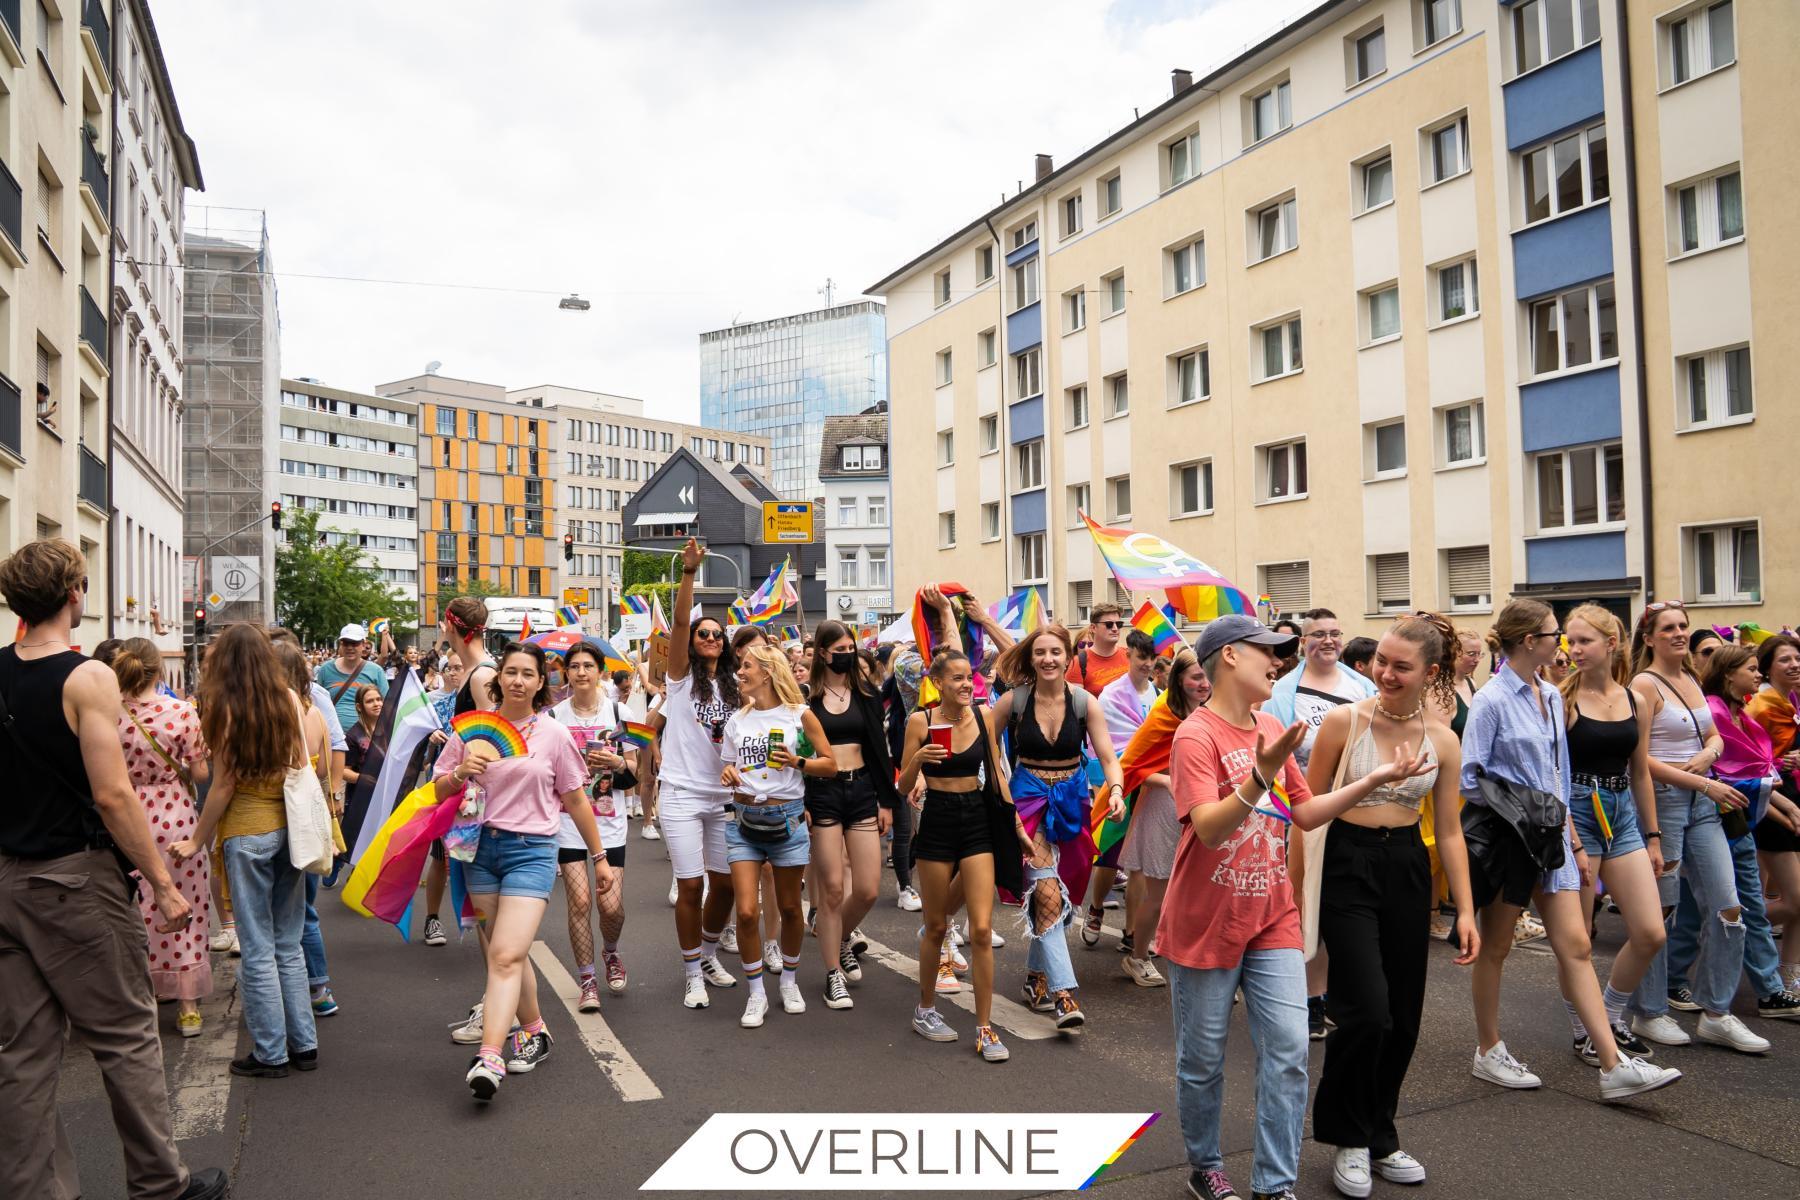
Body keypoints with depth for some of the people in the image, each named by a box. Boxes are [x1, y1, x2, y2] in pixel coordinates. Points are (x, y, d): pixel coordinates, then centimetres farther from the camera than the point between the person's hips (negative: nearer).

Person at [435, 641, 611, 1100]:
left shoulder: (554, 734, 1)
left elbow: (576, 800, 7)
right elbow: (440, 790, 10)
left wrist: (599, 857, 10)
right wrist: (461, 773, -13)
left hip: (531, 851, -3)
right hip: (480, 847, 3)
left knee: (505, 956, -15)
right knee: (508, 952, 9)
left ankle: (489, 1058, -20)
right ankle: (535, 1032, 27)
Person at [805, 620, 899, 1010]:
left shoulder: (865, 692, 7)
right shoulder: (805, 695, -2)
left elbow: (879, 748, 8)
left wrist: (887, 800, 4)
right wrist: (798, 804, -9)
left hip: (862, 790, 3)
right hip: (821, 793, -3)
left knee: (868, 889, 0)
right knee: (832, 888, -1)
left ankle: (841, 939, 32)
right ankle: (834, 974, 14)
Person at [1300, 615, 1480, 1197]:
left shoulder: (1442, 741, 1)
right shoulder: (1343, 721, -8)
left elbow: (1449, 832, 7)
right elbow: (1309, 807, -3)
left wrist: (1466, 909, 2)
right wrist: (1294, 885, -4)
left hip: (1408, 869, 4)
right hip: (1348, 865, -4)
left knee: (1402, 1017, 8)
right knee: (1367, 1010, -12)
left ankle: (1380, 1137, 29)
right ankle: (1349, 1139, 12)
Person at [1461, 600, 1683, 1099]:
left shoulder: (1551, 696, 10)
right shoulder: (1492, 700, -13)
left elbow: (1559, 776, 16)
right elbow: (1470, 779, -14)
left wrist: (1574, 842, 15)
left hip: (1549, 836, 7)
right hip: (1503, 837, -7)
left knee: (1576, 946, 2)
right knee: (1495, 948, 7)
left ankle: (1613, 1066, 2)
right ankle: (1489, 1053, 21)